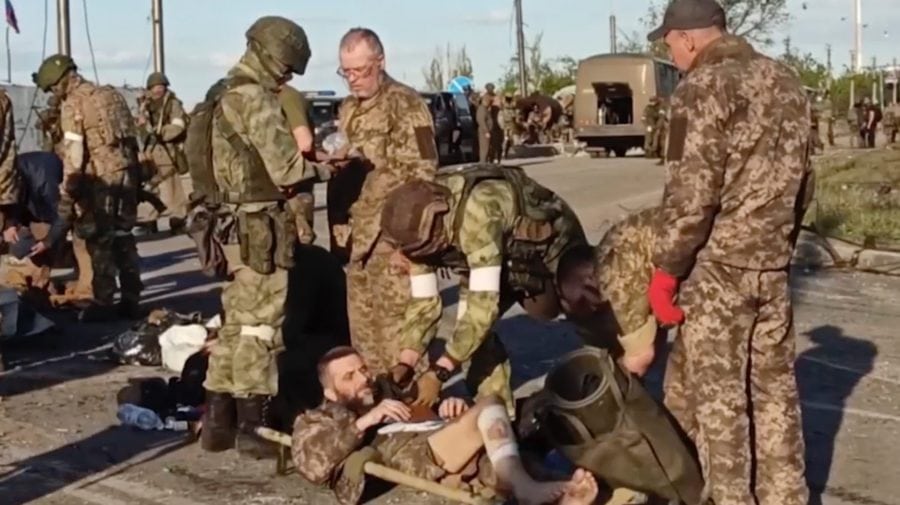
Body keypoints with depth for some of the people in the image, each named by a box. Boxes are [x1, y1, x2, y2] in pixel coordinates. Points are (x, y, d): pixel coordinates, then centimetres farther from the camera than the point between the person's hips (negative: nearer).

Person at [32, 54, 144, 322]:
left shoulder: (73, 102, -6)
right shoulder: (110, 94, 16)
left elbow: (73, 150, -13)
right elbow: (131, 137, 16)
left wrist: (66, 192, -12)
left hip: (100, 179, -7)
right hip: (126, 173, 7)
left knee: (100, 242, 0)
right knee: (124, 238, 13)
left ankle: (103, 303, 2)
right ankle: (131, 300, 15)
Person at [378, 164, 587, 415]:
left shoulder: (476, 213, -44)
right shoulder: (419, 226, -19)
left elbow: (484, 303, -44)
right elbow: (424, 300, -11)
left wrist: (439, 372, -44)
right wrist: (405, 362, -23)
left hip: (552, 243, -6)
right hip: (509, 257, 6)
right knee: (471, 328, -7)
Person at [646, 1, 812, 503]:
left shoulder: (703, 88, -13)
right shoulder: (788, 82, 11)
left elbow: (691, 194, -18)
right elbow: (803, 181, 16)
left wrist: (666, 269, -11)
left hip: (717, 266, -7)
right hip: (774, 264, 7)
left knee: (714, 394, 4)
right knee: (774, 386, 15)